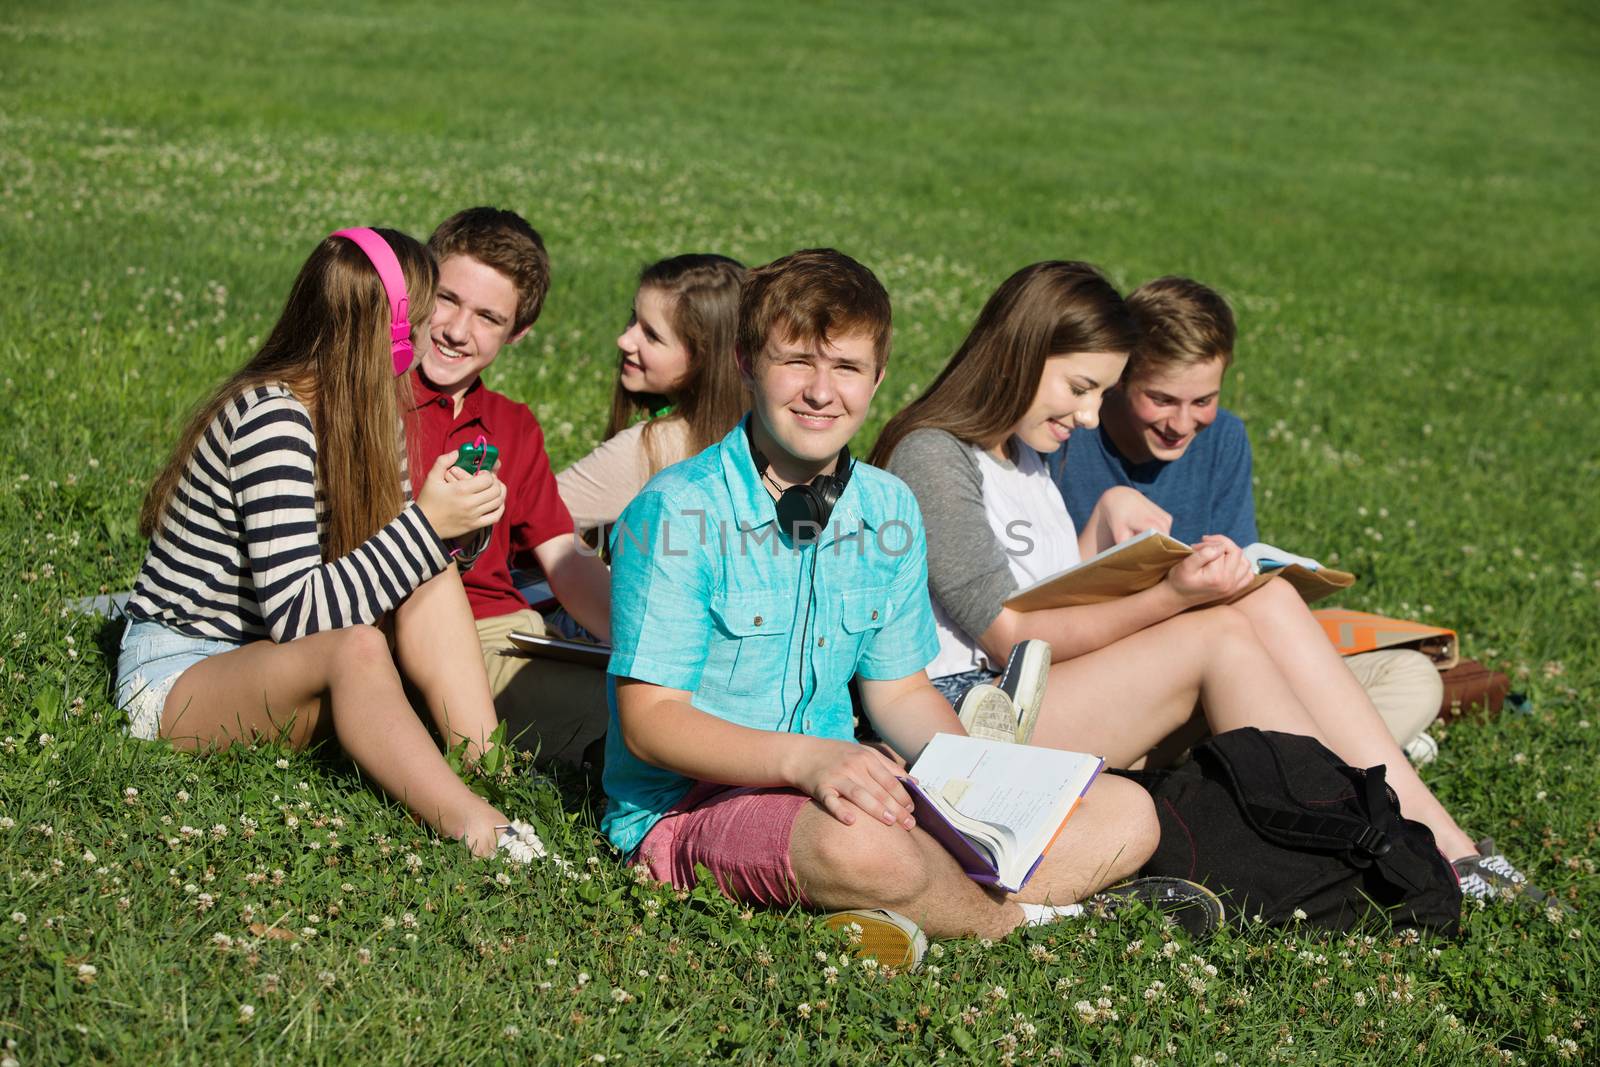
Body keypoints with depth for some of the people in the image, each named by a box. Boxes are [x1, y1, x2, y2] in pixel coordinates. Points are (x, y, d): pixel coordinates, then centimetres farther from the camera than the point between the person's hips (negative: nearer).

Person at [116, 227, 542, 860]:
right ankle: (478, 833, -46)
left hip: (273, 659, 8)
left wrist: (456, 521, -17)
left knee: (428, 576, -13)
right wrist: (426, 524, -28)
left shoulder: (356, 412, 3)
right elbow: (296, 613, -29)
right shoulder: (271, 417, -23)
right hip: (175, 681, -8)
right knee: (356, 649, -36)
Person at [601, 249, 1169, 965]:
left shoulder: (887, 509, 7)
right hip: (686, 809, -7)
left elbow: (898, 691, 14)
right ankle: (1021, 919, -9)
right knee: (857, 843, -41)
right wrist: (804, 758, -32)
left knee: (1125, 816, -1)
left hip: (834, 785, 7)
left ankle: (908, 919, -18)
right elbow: (649, 720, -17)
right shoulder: (676, 512, -13)